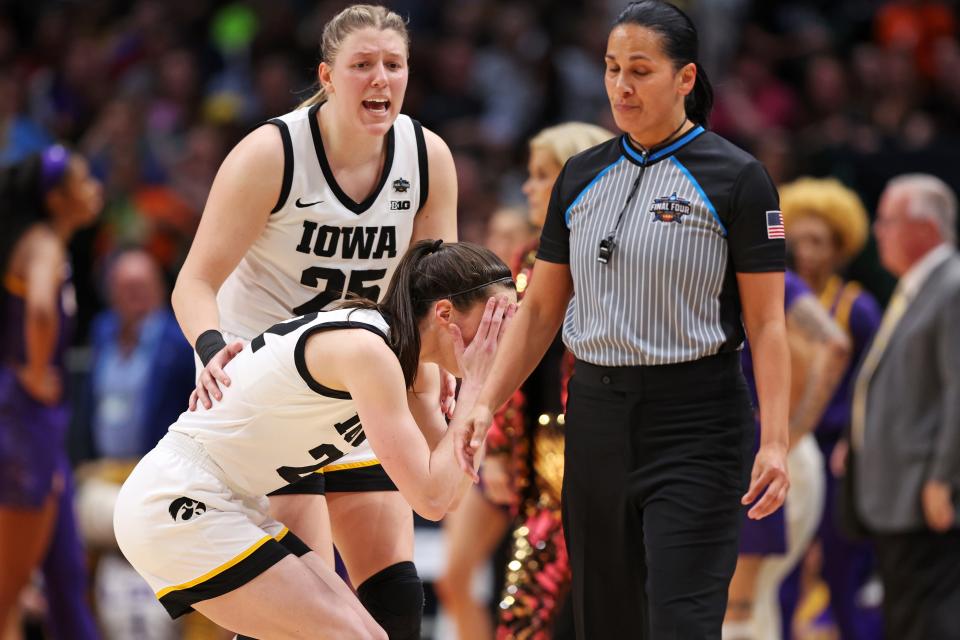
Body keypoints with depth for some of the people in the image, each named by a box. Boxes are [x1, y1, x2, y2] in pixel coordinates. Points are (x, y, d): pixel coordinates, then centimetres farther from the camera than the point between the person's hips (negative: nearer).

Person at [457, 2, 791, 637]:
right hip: (595, 416, 6)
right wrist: (487, 403, 4)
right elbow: (541, 308, 14)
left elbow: (766, 322, -8)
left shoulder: (736, 178, -5)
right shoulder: (581, 176, 10)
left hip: (697, 423, -6)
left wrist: (775, 441, -17)